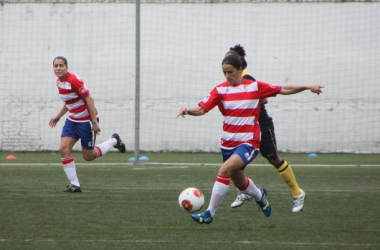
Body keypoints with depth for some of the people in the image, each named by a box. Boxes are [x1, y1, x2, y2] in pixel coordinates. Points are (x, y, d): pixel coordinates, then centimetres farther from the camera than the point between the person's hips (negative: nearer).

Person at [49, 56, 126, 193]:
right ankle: (74, 184, -4)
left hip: (86, 121, -8)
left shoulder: (74, 80, -23)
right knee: (64, 149, -10)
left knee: (88, 156, 5)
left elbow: (89, 99, -22)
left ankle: (114, 141, 30)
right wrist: (58, 116, 13)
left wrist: (94, 122, -23)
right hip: (72, 120, 8)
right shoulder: (59, 82, 4)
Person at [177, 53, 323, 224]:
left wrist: (307, 87, -3)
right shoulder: (220, 90, -1)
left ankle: (210, 213, -21)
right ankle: (259, 195, 53)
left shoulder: (255, 87, -3)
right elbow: (202, 109, -10)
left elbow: (284, 90, 4)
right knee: (240, 183, 18)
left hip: (249, 142, -4)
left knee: (225, 169, -27)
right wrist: (188, 111, -30)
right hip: (228, 143, 4)